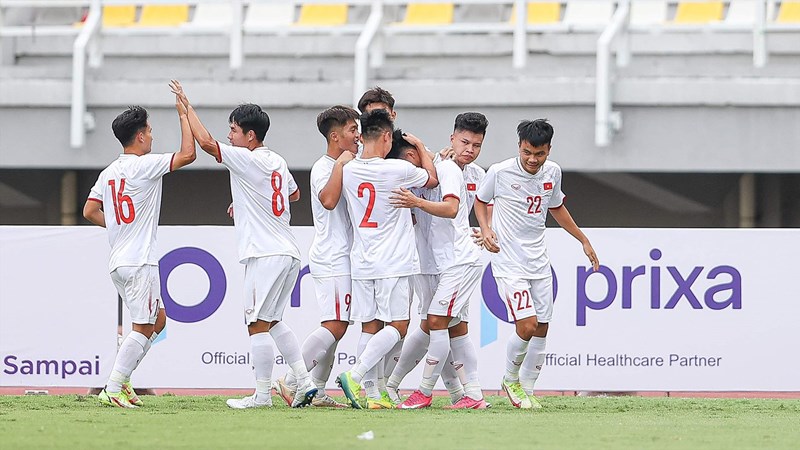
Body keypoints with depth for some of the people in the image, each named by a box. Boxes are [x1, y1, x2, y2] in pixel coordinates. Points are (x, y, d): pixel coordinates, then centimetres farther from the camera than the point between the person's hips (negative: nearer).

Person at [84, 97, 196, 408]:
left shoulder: (109, 173, 12)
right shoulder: (143, 165, -11)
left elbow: (90, 212, 13)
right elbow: (187, 154, -14)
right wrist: (184, 116, -4)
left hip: (118, 262, 9)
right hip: (139, 261, -9)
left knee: (158, 321, 18)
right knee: (143, 328, -8)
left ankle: (121, 379, 13)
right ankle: (112, 389, -13)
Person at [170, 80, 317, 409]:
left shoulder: (248, 160, -10)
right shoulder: (278, 163, 16)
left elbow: (205, 142, -17)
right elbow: (294, 194, 35)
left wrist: (187, 107, -5)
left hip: (266, 255, -9)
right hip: (288, 255, 9)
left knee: (258, 323, -5)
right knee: (272, 320, 16)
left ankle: (262, 394, -5)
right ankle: (305, 382, 9)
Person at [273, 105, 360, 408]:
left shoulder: (346, 166, 18)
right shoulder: (322, 168, -11)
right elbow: (329, 200, -30)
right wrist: (340, 165, -24)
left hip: (343, 258, 10)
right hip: (332, 259, -10)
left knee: (335, 327, 8)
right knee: (335, 326, -17)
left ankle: (317, 391, 10)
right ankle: (290, 382, -16)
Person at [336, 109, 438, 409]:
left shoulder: (348, 171, 3)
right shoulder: (399, 170, -11)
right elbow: (432, 179, 8)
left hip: (360, 261, 5)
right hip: (393, 262, -5)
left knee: (370, 326, 8)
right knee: (397, 325, -2)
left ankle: (372, 393, 5)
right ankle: (355, 377, -15)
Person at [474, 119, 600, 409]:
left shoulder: (552, 173, 2)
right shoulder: (500, 172, -12)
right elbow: (481, 201, 6)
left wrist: (584, 240, 23)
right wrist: (485, 229, -11)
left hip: (538, 262, 6)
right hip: (508, 262, -5)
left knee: (542, 329, 5)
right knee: (527, 326, -16)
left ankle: (526, 390, 19)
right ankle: (510, 379, 10)